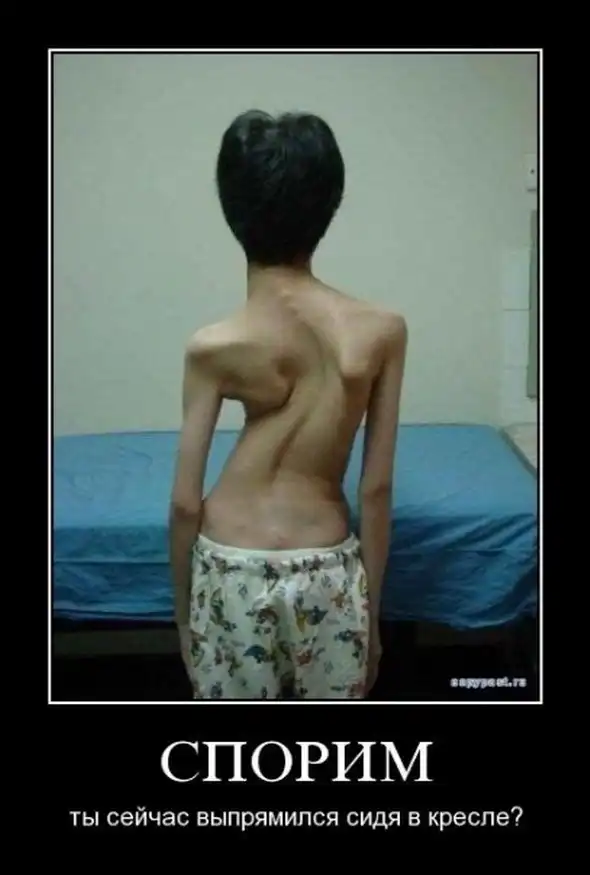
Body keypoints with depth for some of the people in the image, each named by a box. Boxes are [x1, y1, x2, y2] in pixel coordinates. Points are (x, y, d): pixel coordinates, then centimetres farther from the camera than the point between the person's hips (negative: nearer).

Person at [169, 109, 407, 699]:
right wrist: (371, 612, 7)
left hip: (232, 575, 0)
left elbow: (185, 502, -7)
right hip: (329, 577, 1)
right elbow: (377, 489, -5)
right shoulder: (382, 333, -9)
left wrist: (183, 612, 8)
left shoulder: (214, 347, -13)